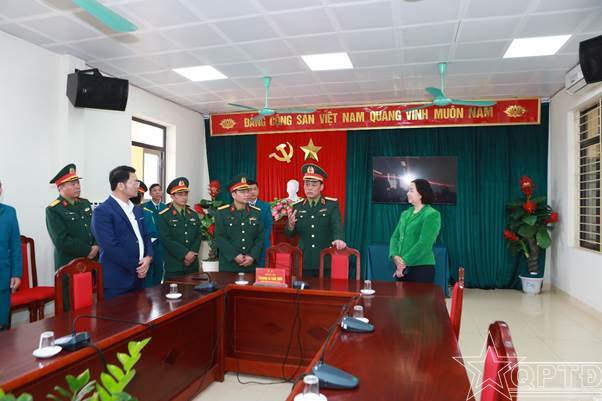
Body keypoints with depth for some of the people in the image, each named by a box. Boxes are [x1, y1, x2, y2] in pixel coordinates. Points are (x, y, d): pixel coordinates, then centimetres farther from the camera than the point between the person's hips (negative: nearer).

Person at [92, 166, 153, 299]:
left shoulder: (137, 210, 13)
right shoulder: (102, 211, -12)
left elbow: (145, 236, 15)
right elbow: (111, 247, -19)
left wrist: (148, 257, -4)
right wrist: (136, 266, -13)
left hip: (138, 277, 7)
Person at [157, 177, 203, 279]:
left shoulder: (194, 215, 13)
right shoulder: (164, 216, -4)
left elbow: (199, 236, 8)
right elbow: (166, 239, -13)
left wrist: (193, 253, -8)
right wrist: (185, 254, -16)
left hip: (193, 265, 5)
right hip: (173, 266, -5)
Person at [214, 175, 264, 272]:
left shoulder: (256, 212, 6)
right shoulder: (222, 212, -2)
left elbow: (260, 238, 2)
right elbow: (220, 238, -7)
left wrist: (252, 256, -10)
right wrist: (235, 256, -15)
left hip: (251, 265, 2)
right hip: (228, 265, -2)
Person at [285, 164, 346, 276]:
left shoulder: (332, 204, -1)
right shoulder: (297, 206, 6)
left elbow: (337, 225, -13)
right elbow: (290, 234, 4)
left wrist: (339, 239, -35)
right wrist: (291, 225, -19)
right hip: (304, 261, 2)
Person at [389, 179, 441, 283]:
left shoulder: (431, 215, -8)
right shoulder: (405, 214, 12)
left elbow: (424, 244, -17)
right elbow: (395, 237, 9)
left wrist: (404, 261, -16)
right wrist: (395, 256, -9)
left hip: (422, 267, -6)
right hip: (402, 267, 6)